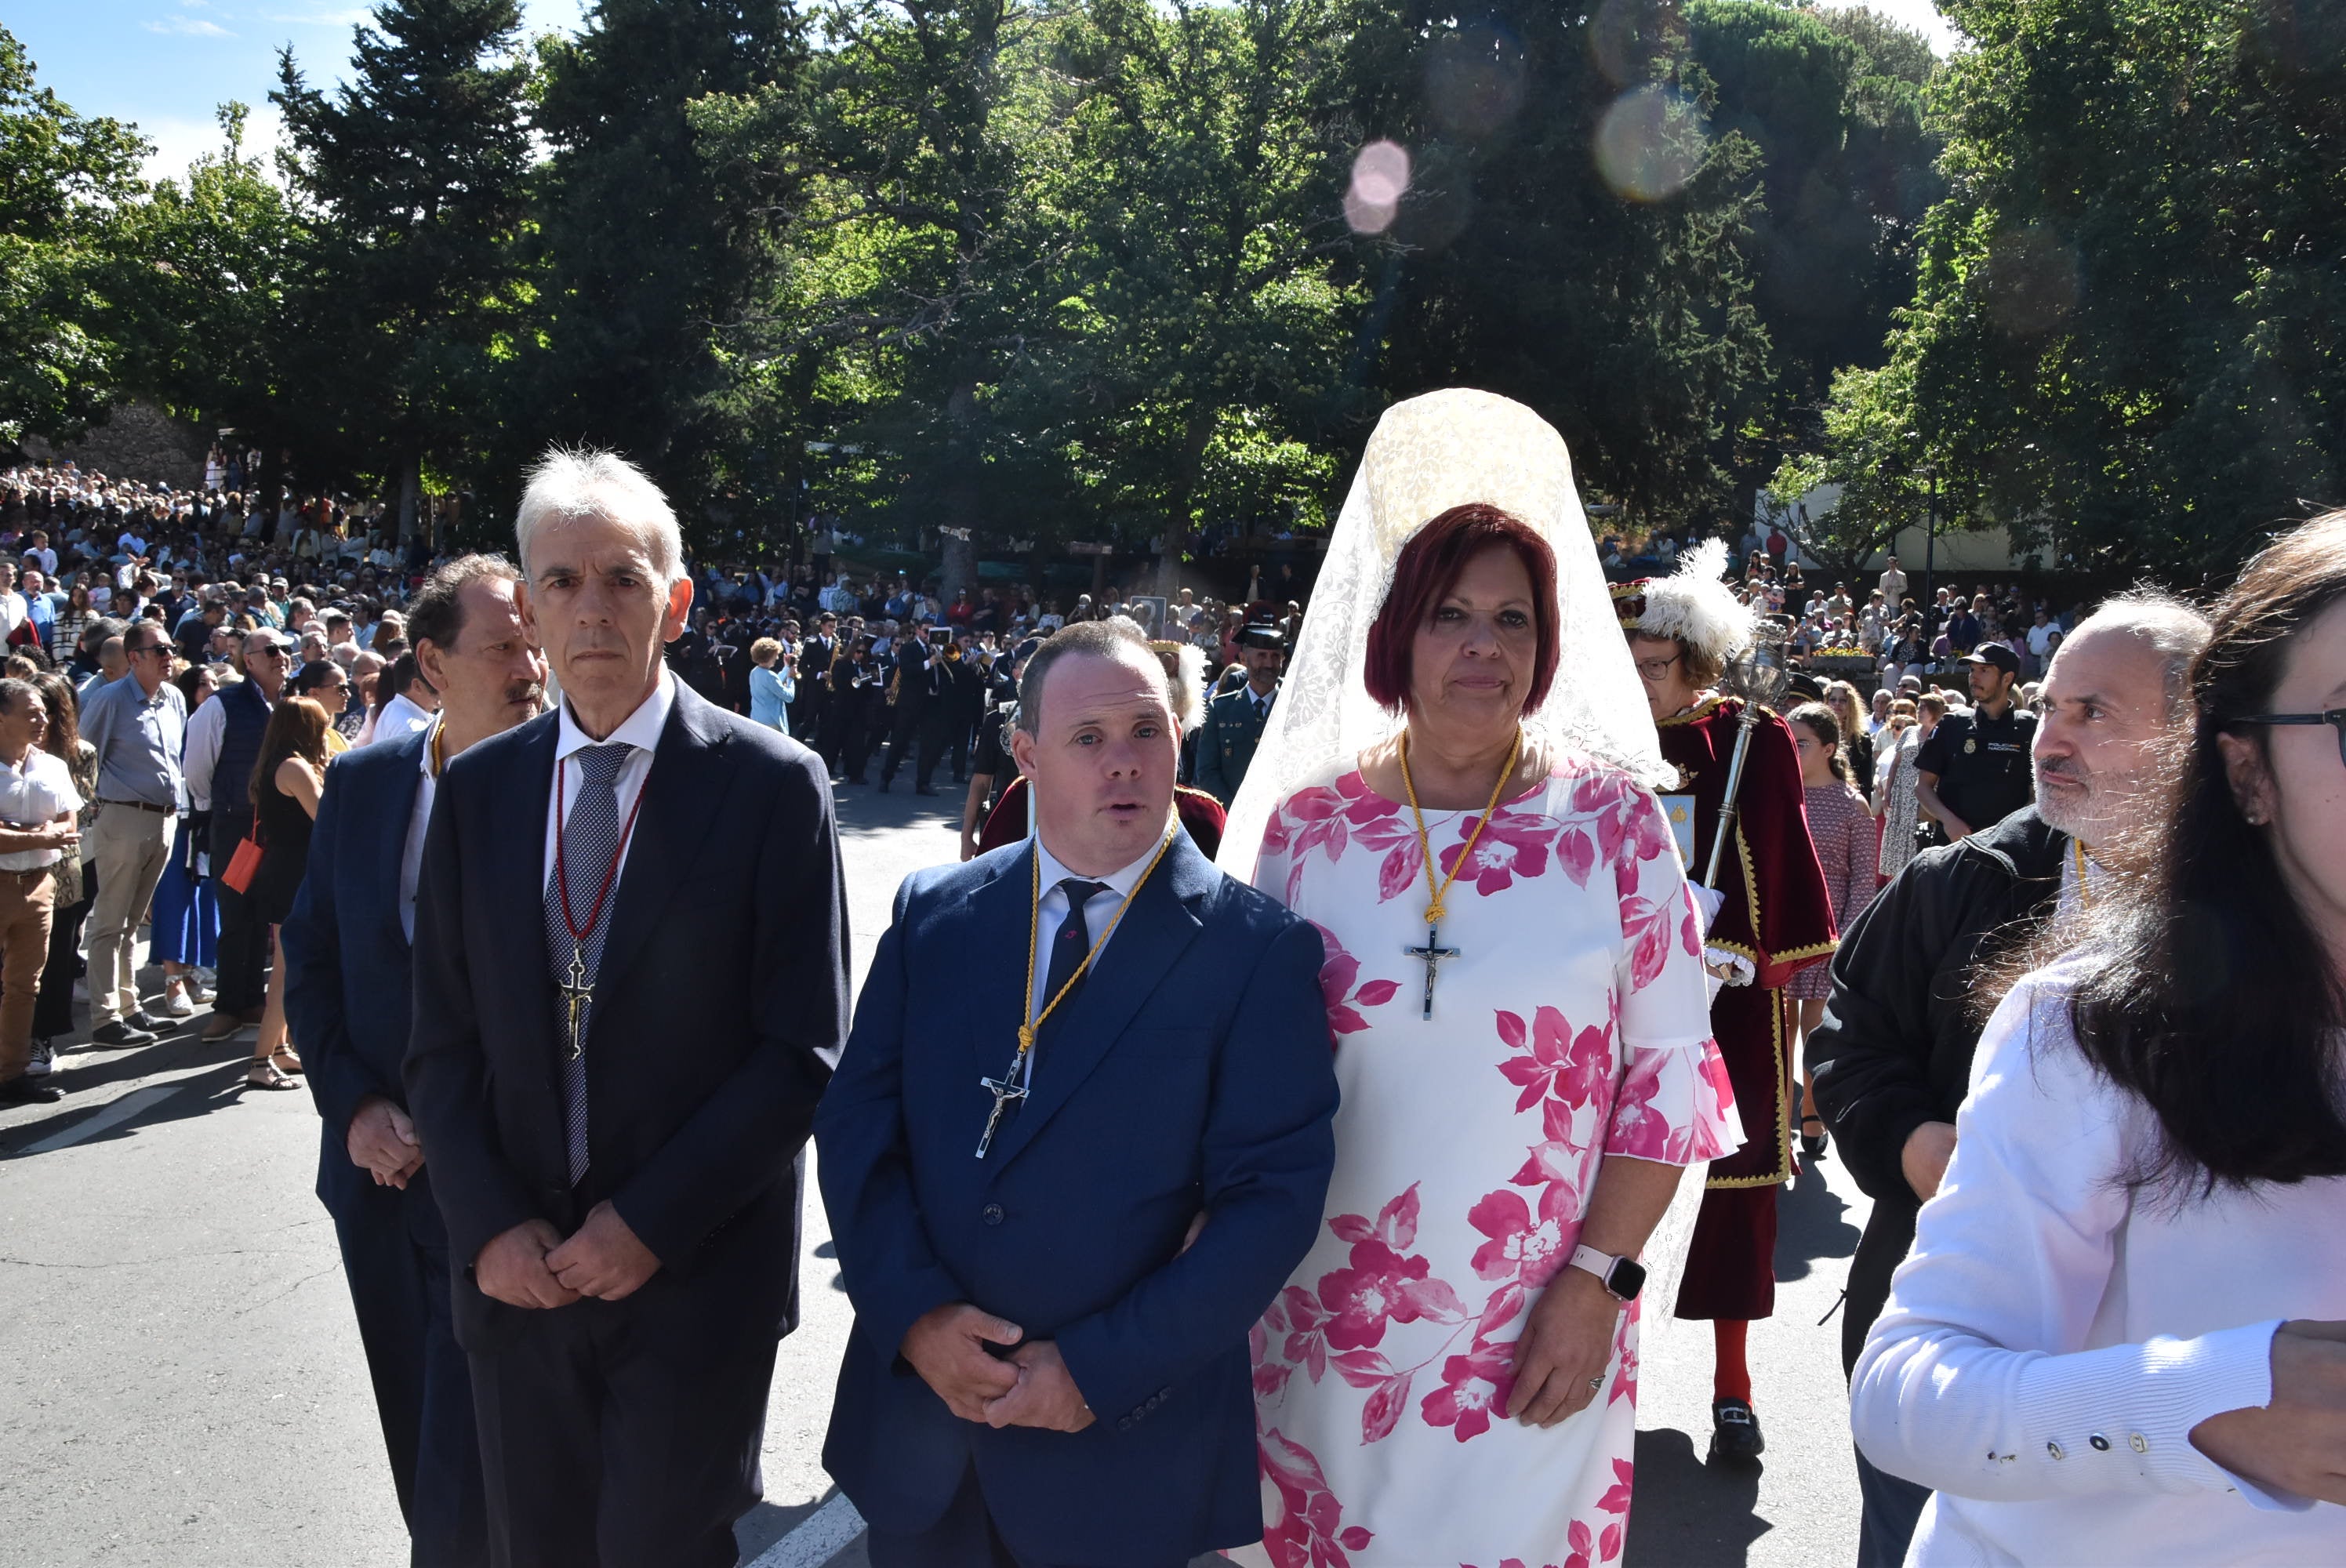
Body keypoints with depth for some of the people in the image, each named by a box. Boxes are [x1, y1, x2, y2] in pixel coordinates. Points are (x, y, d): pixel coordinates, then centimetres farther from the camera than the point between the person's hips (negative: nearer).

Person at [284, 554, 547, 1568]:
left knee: (467, 1470, 1)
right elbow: (310, 957, 8)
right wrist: (354, 1106, -5)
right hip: (380, 1172, 5)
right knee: (418, 1443, 21)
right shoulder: (361, 783, 2)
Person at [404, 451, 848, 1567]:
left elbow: (802, 1051, -9)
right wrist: (491, 1224, -6)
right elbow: (442, 1044, 6)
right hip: (515, 1268, 4)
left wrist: (652, 1222, -12)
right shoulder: (476, 790, 4)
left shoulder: (773, 785, -8)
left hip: (698, 1274, -3)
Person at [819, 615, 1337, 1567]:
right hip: (913, 1400, 3)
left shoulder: (1260, 949, -9)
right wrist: (913, 1311, -12)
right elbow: (856, 1120, 1)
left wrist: (1101, 1371, -16)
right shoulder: (932, 913, 2)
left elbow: (1273, 1194, -12)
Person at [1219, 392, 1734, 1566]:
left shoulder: (1612, 821, -5)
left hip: (1536, 1337, -1)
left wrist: (1598, 1281, -8)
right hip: (1327, 1323, 2)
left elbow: (1670, 1070, -3)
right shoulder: (1309, 822, -1)